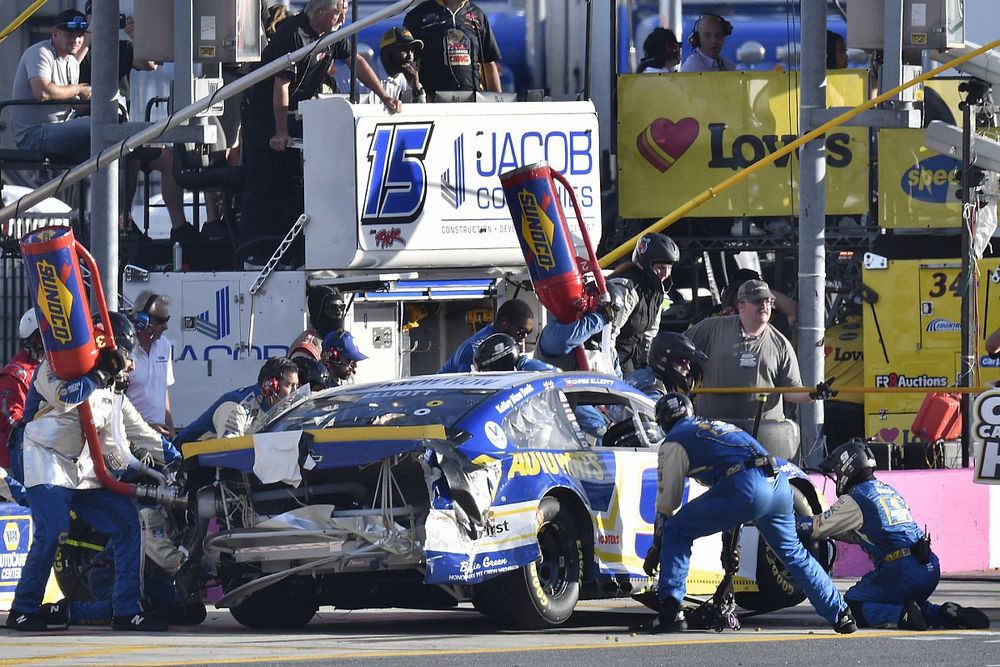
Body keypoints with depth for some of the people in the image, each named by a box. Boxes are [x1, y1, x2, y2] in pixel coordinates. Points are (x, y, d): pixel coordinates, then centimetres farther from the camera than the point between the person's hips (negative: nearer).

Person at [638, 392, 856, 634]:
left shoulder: (674, 441, 14)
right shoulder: (717, 426, 37)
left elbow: (667, 498, 13)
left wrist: (655, 551, 24)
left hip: (746, 488, -7)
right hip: (779, 485, 7)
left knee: (676, 533, 6)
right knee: (793, 553, 26)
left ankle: (670, 612, -3)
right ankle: (841, 616, 27)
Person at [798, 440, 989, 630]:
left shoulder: (854, 500, -1)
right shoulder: (890, 491, 25)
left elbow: (818, 528, 5)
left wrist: (794, 523, 22)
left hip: (901, 571, -8)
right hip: (931, 568, 8)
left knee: (853, 605, 3)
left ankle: (902, 616, -19)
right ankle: (949, 614, 5)